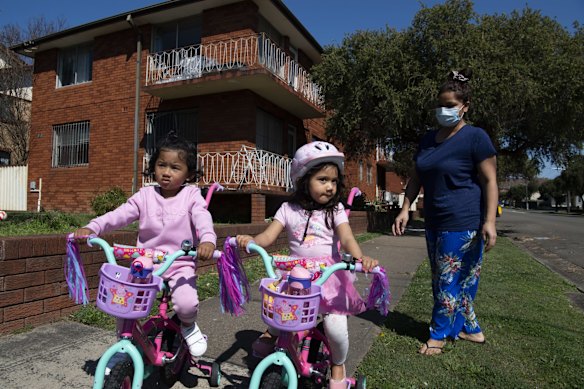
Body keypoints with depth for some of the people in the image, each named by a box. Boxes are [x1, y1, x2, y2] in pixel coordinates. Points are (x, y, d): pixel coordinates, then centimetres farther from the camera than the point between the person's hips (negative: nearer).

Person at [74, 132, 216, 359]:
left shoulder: (191, 196, -3)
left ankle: (188, 326, 12)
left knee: (186, 304, -26)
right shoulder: (145, 196, 5)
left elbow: (202, 218, -20)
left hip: (180, 265, -3)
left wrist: (208, 240, -40)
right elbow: (119, 215, -2)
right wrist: (92, 227, -19)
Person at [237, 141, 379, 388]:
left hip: (329, 274, -1)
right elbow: (268, 236, -6)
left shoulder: (336, 210, -2)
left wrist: (361, 258, -37)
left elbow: (347, 239, -16)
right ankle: (271, 332, 22)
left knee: (336, 326, -15)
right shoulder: (289, 209, 2)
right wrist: (250, 240, -28)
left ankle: (338, 367, 20)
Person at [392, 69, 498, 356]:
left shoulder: (475, 137, -8)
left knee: (450, 280, 1)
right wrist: (405, 209, 7)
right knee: (441, 279, 15)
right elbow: (416, 178, 15)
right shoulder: (428, 139, 12)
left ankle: (439, 334, 17)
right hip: (434, 223, 8)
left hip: (463, 223, -7)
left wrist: (489, 221, -18)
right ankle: (470, 329, 32)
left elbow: (490, 181, -11)